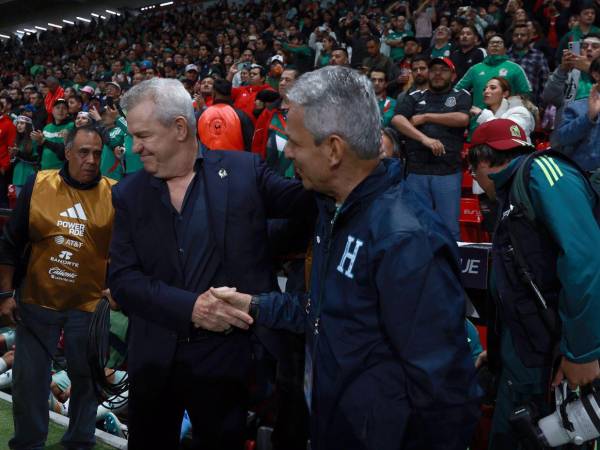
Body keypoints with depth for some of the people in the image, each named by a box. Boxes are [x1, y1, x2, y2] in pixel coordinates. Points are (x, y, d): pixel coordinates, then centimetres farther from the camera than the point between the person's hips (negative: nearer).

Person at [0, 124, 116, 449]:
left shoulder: (114, 194, -5)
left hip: (88, 305, 0)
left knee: (85, 376, 10)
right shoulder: (38, 186, -4)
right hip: (37, 301, 1)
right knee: (29, 378, 8)